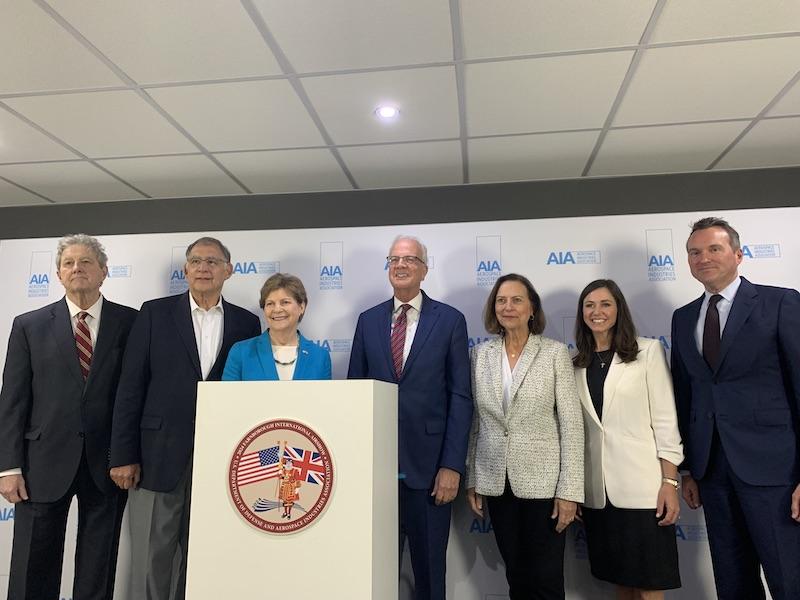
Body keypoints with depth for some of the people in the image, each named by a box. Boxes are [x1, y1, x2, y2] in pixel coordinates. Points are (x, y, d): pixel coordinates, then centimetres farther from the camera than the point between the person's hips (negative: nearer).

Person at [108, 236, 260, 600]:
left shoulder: (246, 322, 6)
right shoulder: (155, 313, 3)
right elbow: (131, 388, 0)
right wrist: (123, 456, -5)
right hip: (159, 456, -1)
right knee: (150, 561, 4)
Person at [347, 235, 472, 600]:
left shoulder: (450, 320, -1)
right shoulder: (368, 320, 7)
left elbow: (460, 397, -4)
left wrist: (452, 465, -10)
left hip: (428, 465, -2)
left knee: (430, 566, 11)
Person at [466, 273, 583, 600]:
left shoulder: (555, 352, -6)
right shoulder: (481, 354, 3)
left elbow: (571, 423, -7)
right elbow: (474, 421, 7)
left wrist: (569, 490, -11)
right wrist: (471, 481, 7)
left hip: (542, 481, -3)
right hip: (495, 482, 3)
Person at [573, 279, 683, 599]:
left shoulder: (647, 351, -2)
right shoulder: (577, 362, 9)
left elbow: (665, 419, -5)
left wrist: (670, 481, -10)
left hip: (641, 486, -4)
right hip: (597, 491, 4)